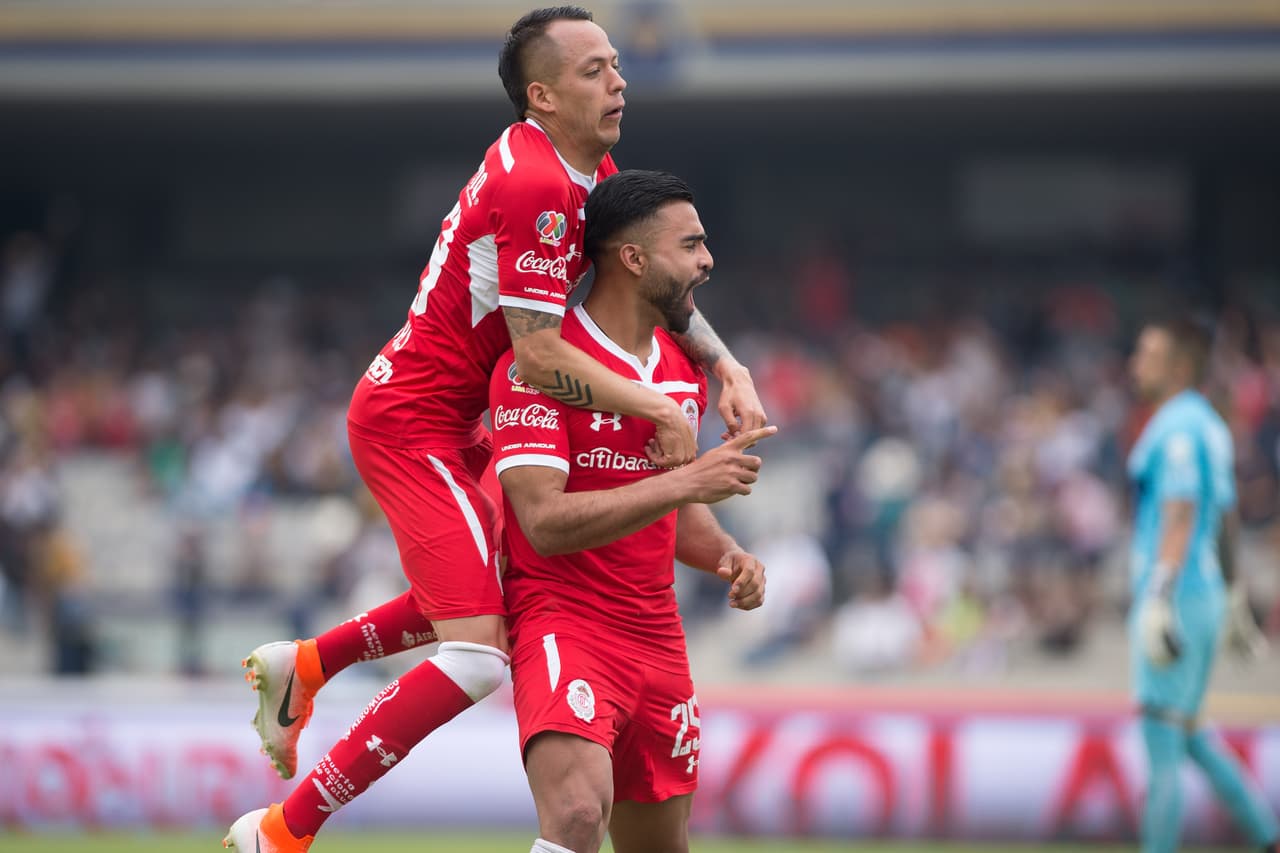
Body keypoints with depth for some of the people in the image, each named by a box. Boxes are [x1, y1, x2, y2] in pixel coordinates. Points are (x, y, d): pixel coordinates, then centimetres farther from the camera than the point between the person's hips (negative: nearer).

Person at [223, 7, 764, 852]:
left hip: (447, 422, 10)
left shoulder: (593, 174, 9)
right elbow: (539, 354, -26)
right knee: (480, 657, -17)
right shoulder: (536, 186, -23)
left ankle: (305, 663, 31)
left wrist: (727, 367, 4)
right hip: (413, 423, -10)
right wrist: (658, 408, -20)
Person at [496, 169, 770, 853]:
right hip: (562, 622, -8)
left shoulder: (683, 369, 14)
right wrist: (684, 481, -25)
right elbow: (546, 521, -22)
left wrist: (726, 555, 4)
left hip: (656, 636, 8)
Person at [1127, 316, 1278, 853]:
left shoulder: (1177, 429, -13)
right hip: (1205, 595, 10)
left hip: (1176, 599, -10)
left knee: (1161, 742, -6)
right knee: (1186, 733, 17)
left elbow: (1181, 516, -23)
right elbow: (1225, 517, 23)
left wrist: (1160, 596, -30)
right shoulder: (1210, 426, 16)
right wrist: (1234, 598, 29)